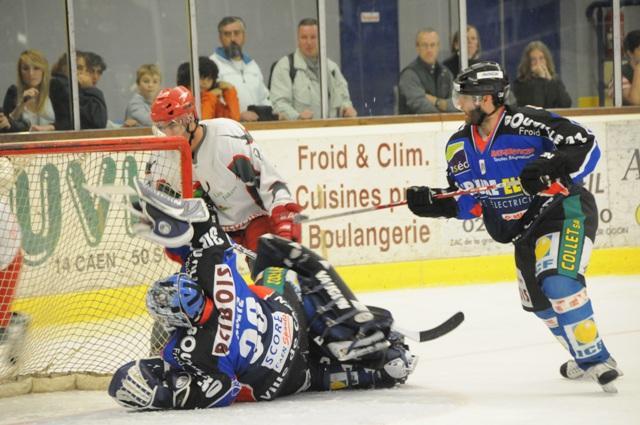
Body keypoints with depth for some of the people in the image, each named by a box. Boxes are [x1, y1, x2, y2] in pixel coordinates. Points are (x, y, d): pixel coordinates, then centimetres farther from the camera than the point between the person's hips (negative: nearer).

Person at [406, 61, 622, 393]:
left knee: (558, 284, -25)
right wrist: (434, 203, -8)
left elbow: (586, 146, -25)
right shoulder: (459, 148, 1)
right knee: (537, 300, 12)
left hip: (566, 211, -9)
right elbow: (467, 203, 9)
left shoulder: (526, 123, -23)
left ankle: (596, 360, -16)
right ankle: (585, 356, 30)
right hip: (525, 228, 9)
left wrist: (550, 166, -39)